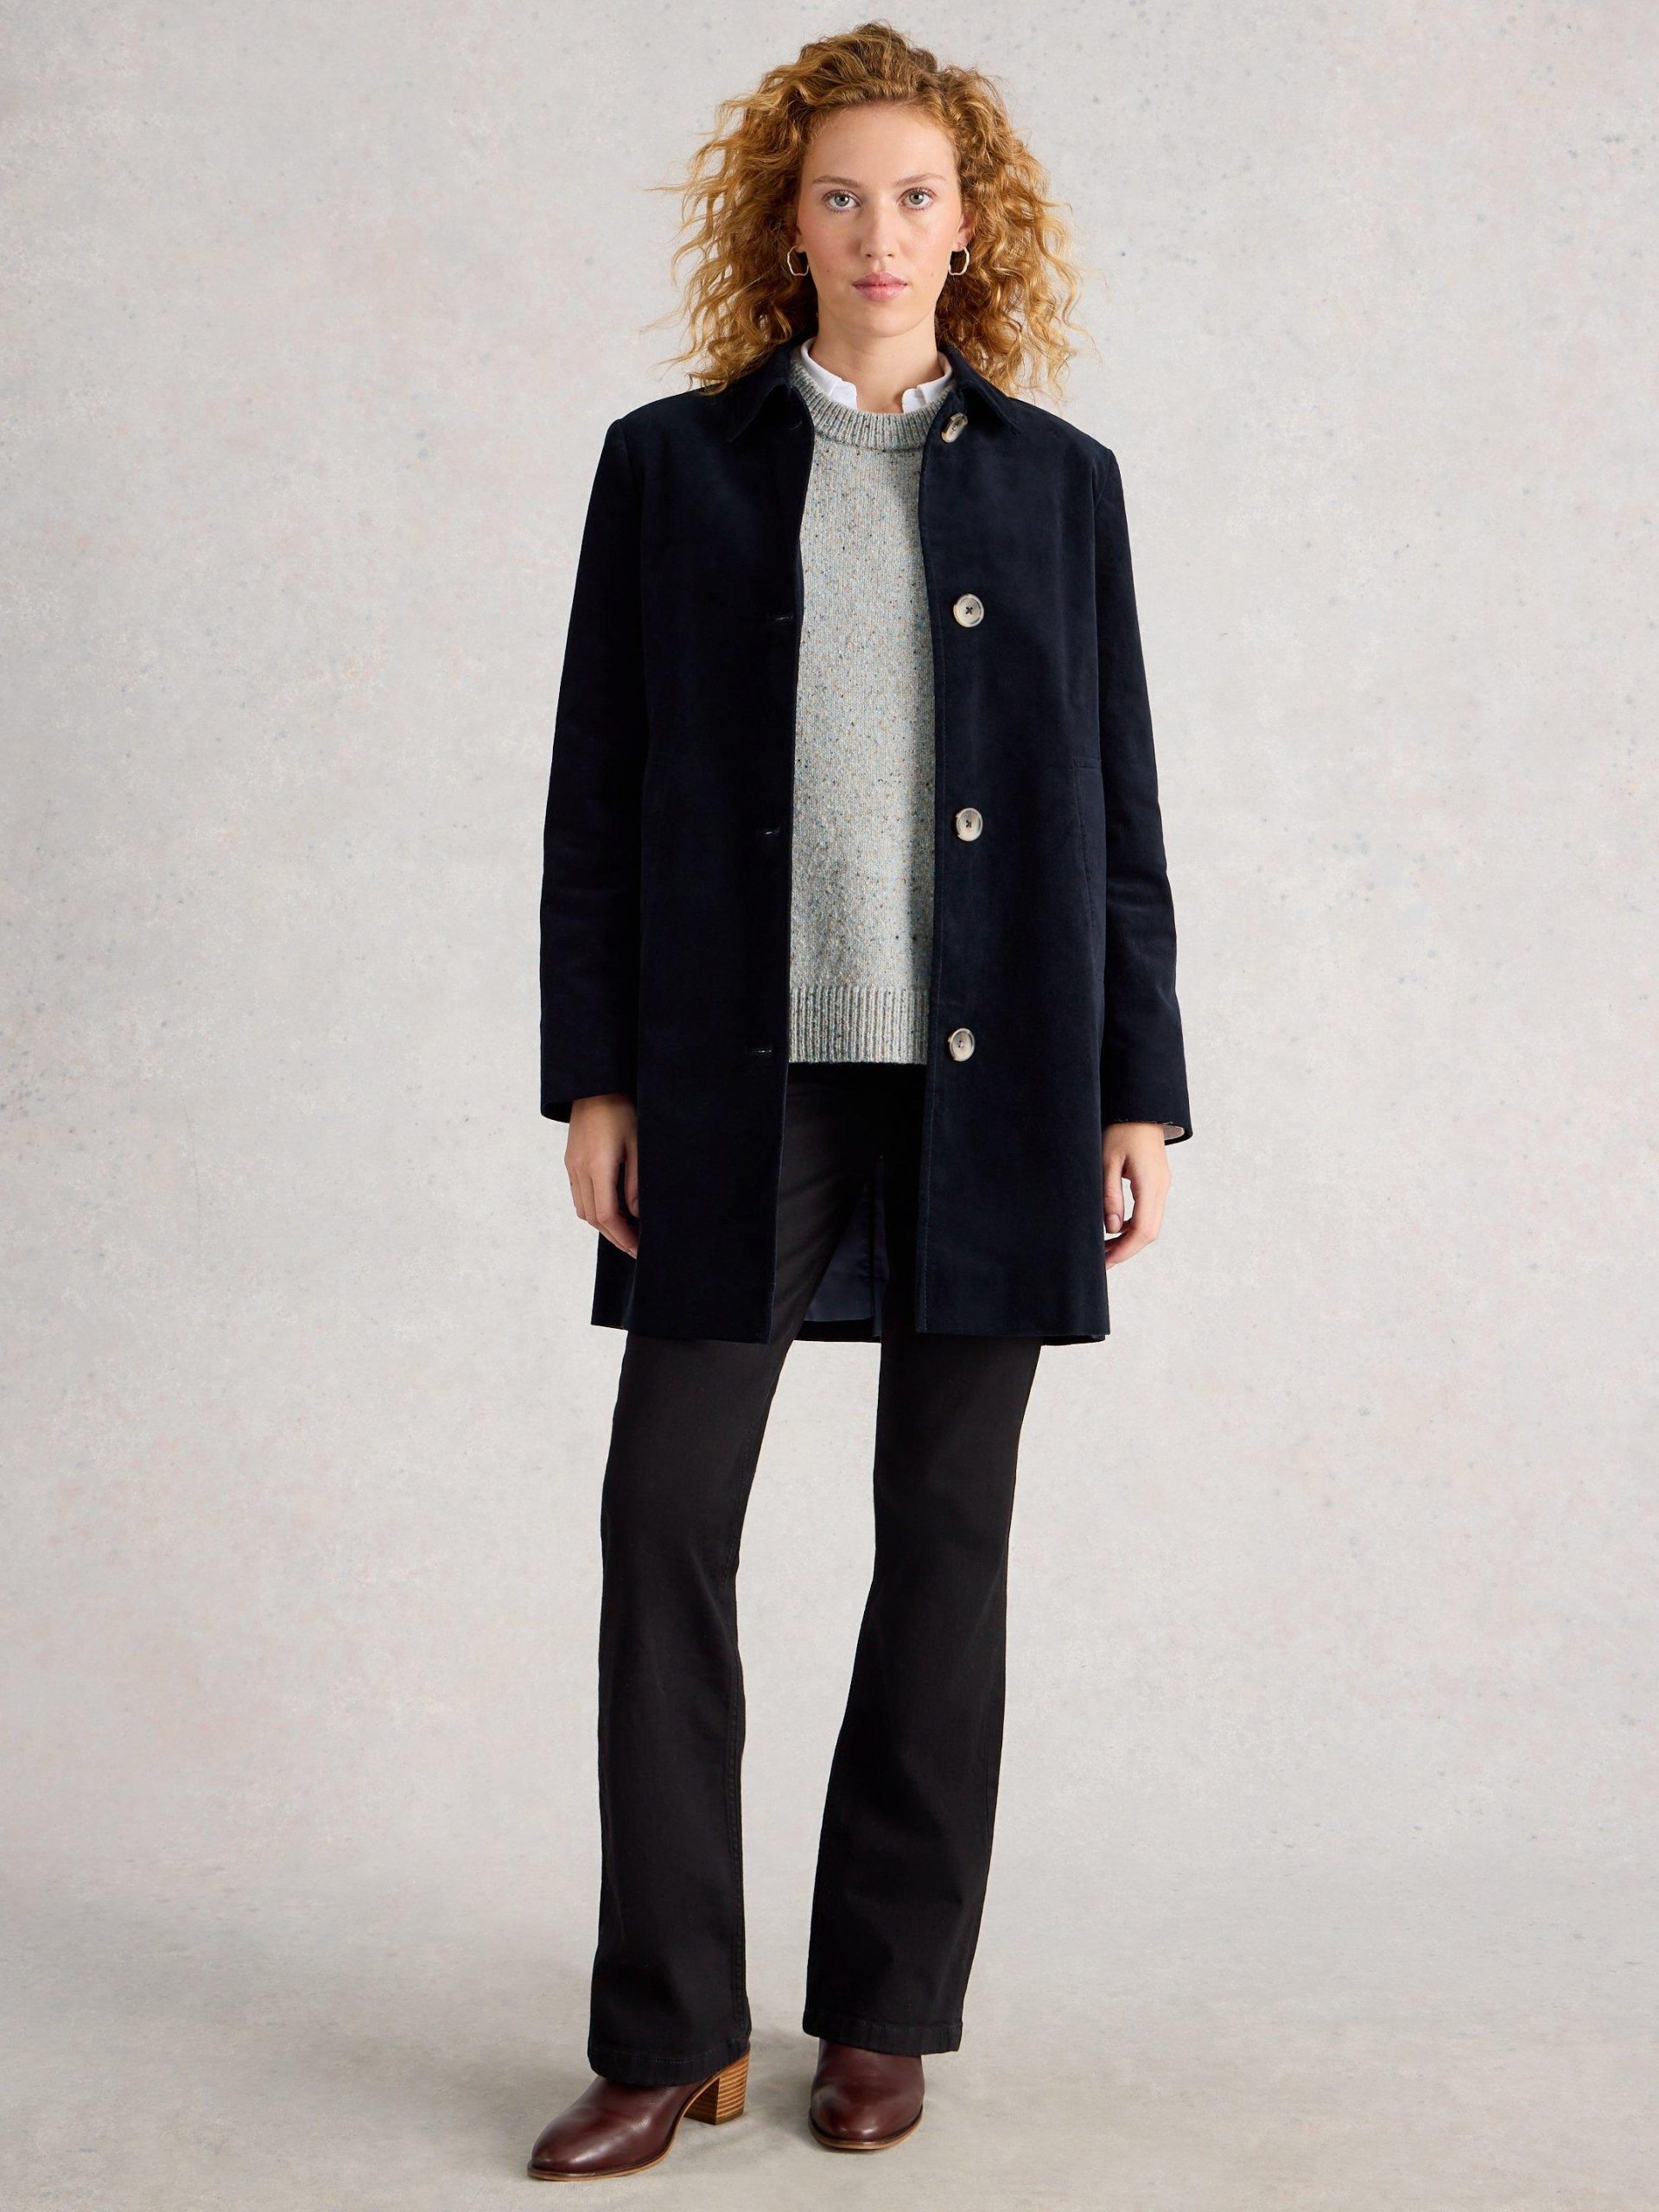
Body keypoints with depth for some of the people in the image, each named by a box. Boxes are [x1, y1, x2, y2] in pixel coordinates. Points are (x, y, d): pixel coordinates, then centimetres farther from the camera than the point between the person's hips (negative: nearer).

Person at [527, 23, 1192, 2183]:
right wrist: (591, 1075, -1)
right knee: (666, 1514, -4)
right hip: (744, 1073, 0)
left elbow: (1117, 800, 8)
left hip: (991, 1073, 1)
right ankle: (668, 2036, 8)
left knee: (947, 1528, 6)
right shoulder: (671, 464, 8)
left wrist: (1140, 1092, 2)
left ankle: (887, 2010, 20)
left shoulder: (1058, 479, 10)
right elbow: (598, 786, 6)